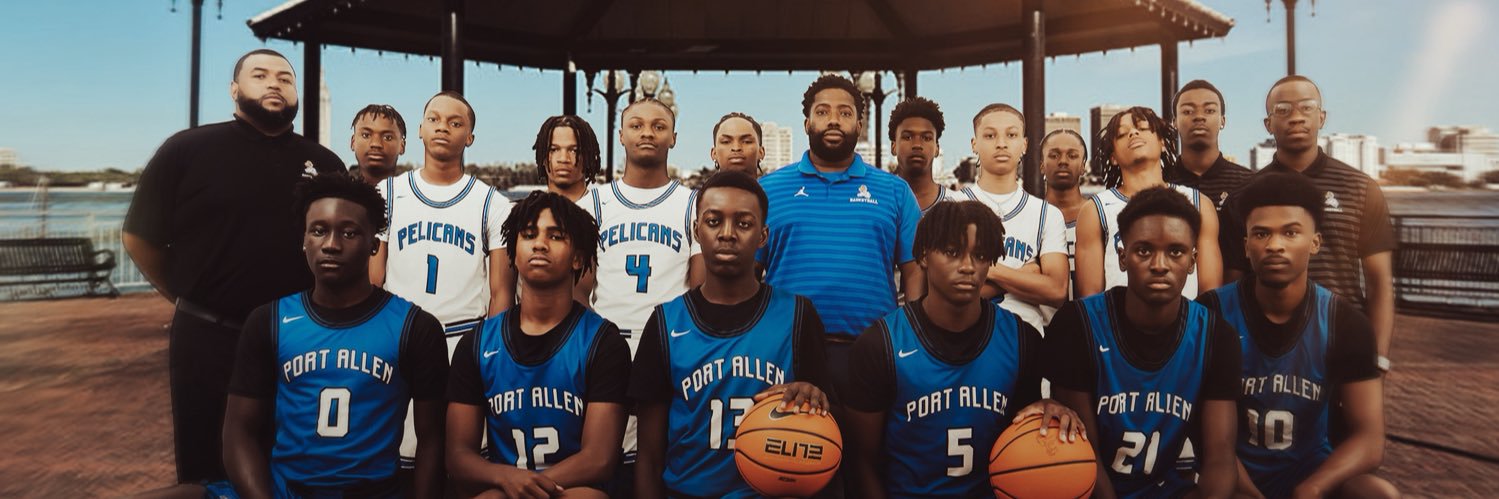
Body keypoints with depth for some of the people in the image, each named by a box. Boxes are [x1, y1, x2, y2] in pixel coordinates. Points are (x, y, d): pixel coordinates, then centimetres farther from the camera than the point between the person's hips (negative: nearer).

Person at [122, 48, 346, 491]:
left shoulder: (324, 164, 4)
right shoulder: (187, 150, -3)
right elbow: (139, 238, 2)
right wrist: (186, 298, 6)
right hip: (207, 339, -2)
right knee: (206, 472, 12)